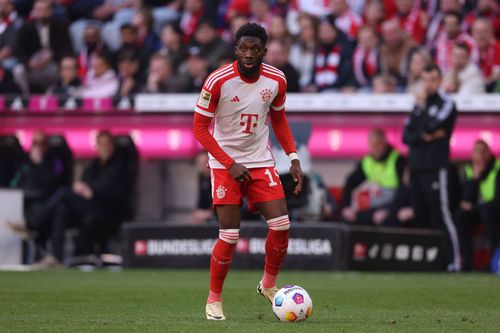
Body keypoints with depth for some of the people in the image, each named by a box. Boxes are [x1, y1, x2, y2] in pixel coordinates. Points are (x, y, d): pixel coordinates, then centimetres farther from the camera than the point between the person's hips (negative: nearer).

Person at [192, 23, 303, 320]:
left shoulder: (277, 80, -6)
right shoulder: (218, 81, -18)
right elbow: (200, 128, -12)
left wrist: (293, 157, 4)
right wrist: (230, 164, -18)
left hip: (261, 161, 4)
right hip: (225, 163, -4)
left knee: (281, 226, -7)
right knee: (230, 235, -9)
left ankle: (269, 284, 17)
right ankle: (214, 298, 10)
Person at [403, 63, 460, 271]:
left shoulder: (446, 104, -1)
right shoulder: (417, 107, 18)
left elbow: (432, 125, -16)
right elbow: (406, 136, 11)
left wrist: (422, 107, -3)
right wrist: (425, 137, -6)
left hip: (435, 168, -7)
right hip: (415, 166, 7)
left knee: (440, 213, -13)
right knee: (420, 216, 7)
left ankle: (453, 260, -15)